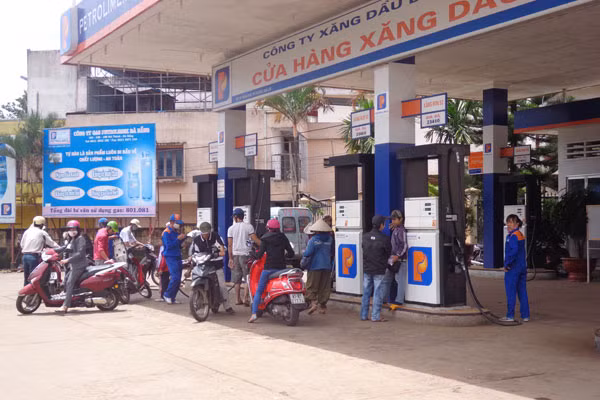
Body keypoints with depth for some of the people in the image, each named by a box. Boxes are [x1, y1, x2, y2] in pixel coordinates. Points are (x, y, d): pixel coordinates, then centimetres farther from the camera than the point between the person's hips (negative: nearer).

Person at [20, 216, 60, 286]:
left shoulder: (27, 231, 14)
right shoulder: (42, 233, 0)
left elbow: (22, 244, 15)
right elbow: (51, 243, 4)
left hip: (25, 255, 6)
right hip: (34, 257, -6)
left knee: (26, 278, 13)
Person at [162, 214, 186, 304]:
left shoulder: (176, 232, 16)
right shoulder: (166, 232, -9)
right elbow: (168, 245, -19)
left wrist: (183, 237, 3)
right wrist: (178, 239, -20)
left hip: (178, 257, 8)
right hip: (170, 257, -8)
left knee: (178, 279, 7)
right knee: (175, 277, -17)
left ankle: (172, 298, 13)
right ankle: (167, 295, -3)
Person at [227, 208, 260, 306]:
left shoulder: (231, 228, 4)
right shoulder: (248, 226, -4)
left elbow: (230, 245, 2)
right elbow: (255, 239, -13)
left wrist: (230, 258, 4)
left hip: (235, 254, 3)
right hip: (245, 254, -3)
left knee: (237, 279, 10)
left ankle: (238, 299, 11)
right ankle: (245, 298, -7)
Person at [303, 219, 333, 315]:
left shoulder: (313, 240, -11)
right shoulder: (330, 240, 4)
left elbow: (308, 253, -13)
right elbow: (333, 253, 11)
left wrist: (303, 255, 4)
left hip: (315, 267, -4)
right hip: (327, 266, 4)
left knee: (311, 286, 2)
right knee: (324, 287, 9)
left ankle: (313, 302, -15)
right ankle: (323, 306, 12)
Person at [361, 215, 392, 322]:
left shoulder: (365, 237, 0)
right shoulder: (384, 238, -14)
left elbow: (363, 250, 7)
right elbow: (389, 253, -2)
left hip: (366, 269, 5)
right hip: (379, 270, -5)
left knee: (366, 292, 13)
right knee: (378, 293, 2)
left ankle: (363, 315, 18)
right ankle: (375, 316, 3)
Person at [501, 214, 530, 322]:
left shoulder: (512, 236, -15)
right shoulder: (521, 236, 13)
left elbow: (514, 251, -28)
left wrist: (507, 264, -21)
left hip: (512, 268, -8)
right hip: (522, 267, 8)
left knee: (511, 292, -2)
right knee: (522, 292, 10)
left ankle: (510, 316, 2)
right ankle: (525, 315, 12)